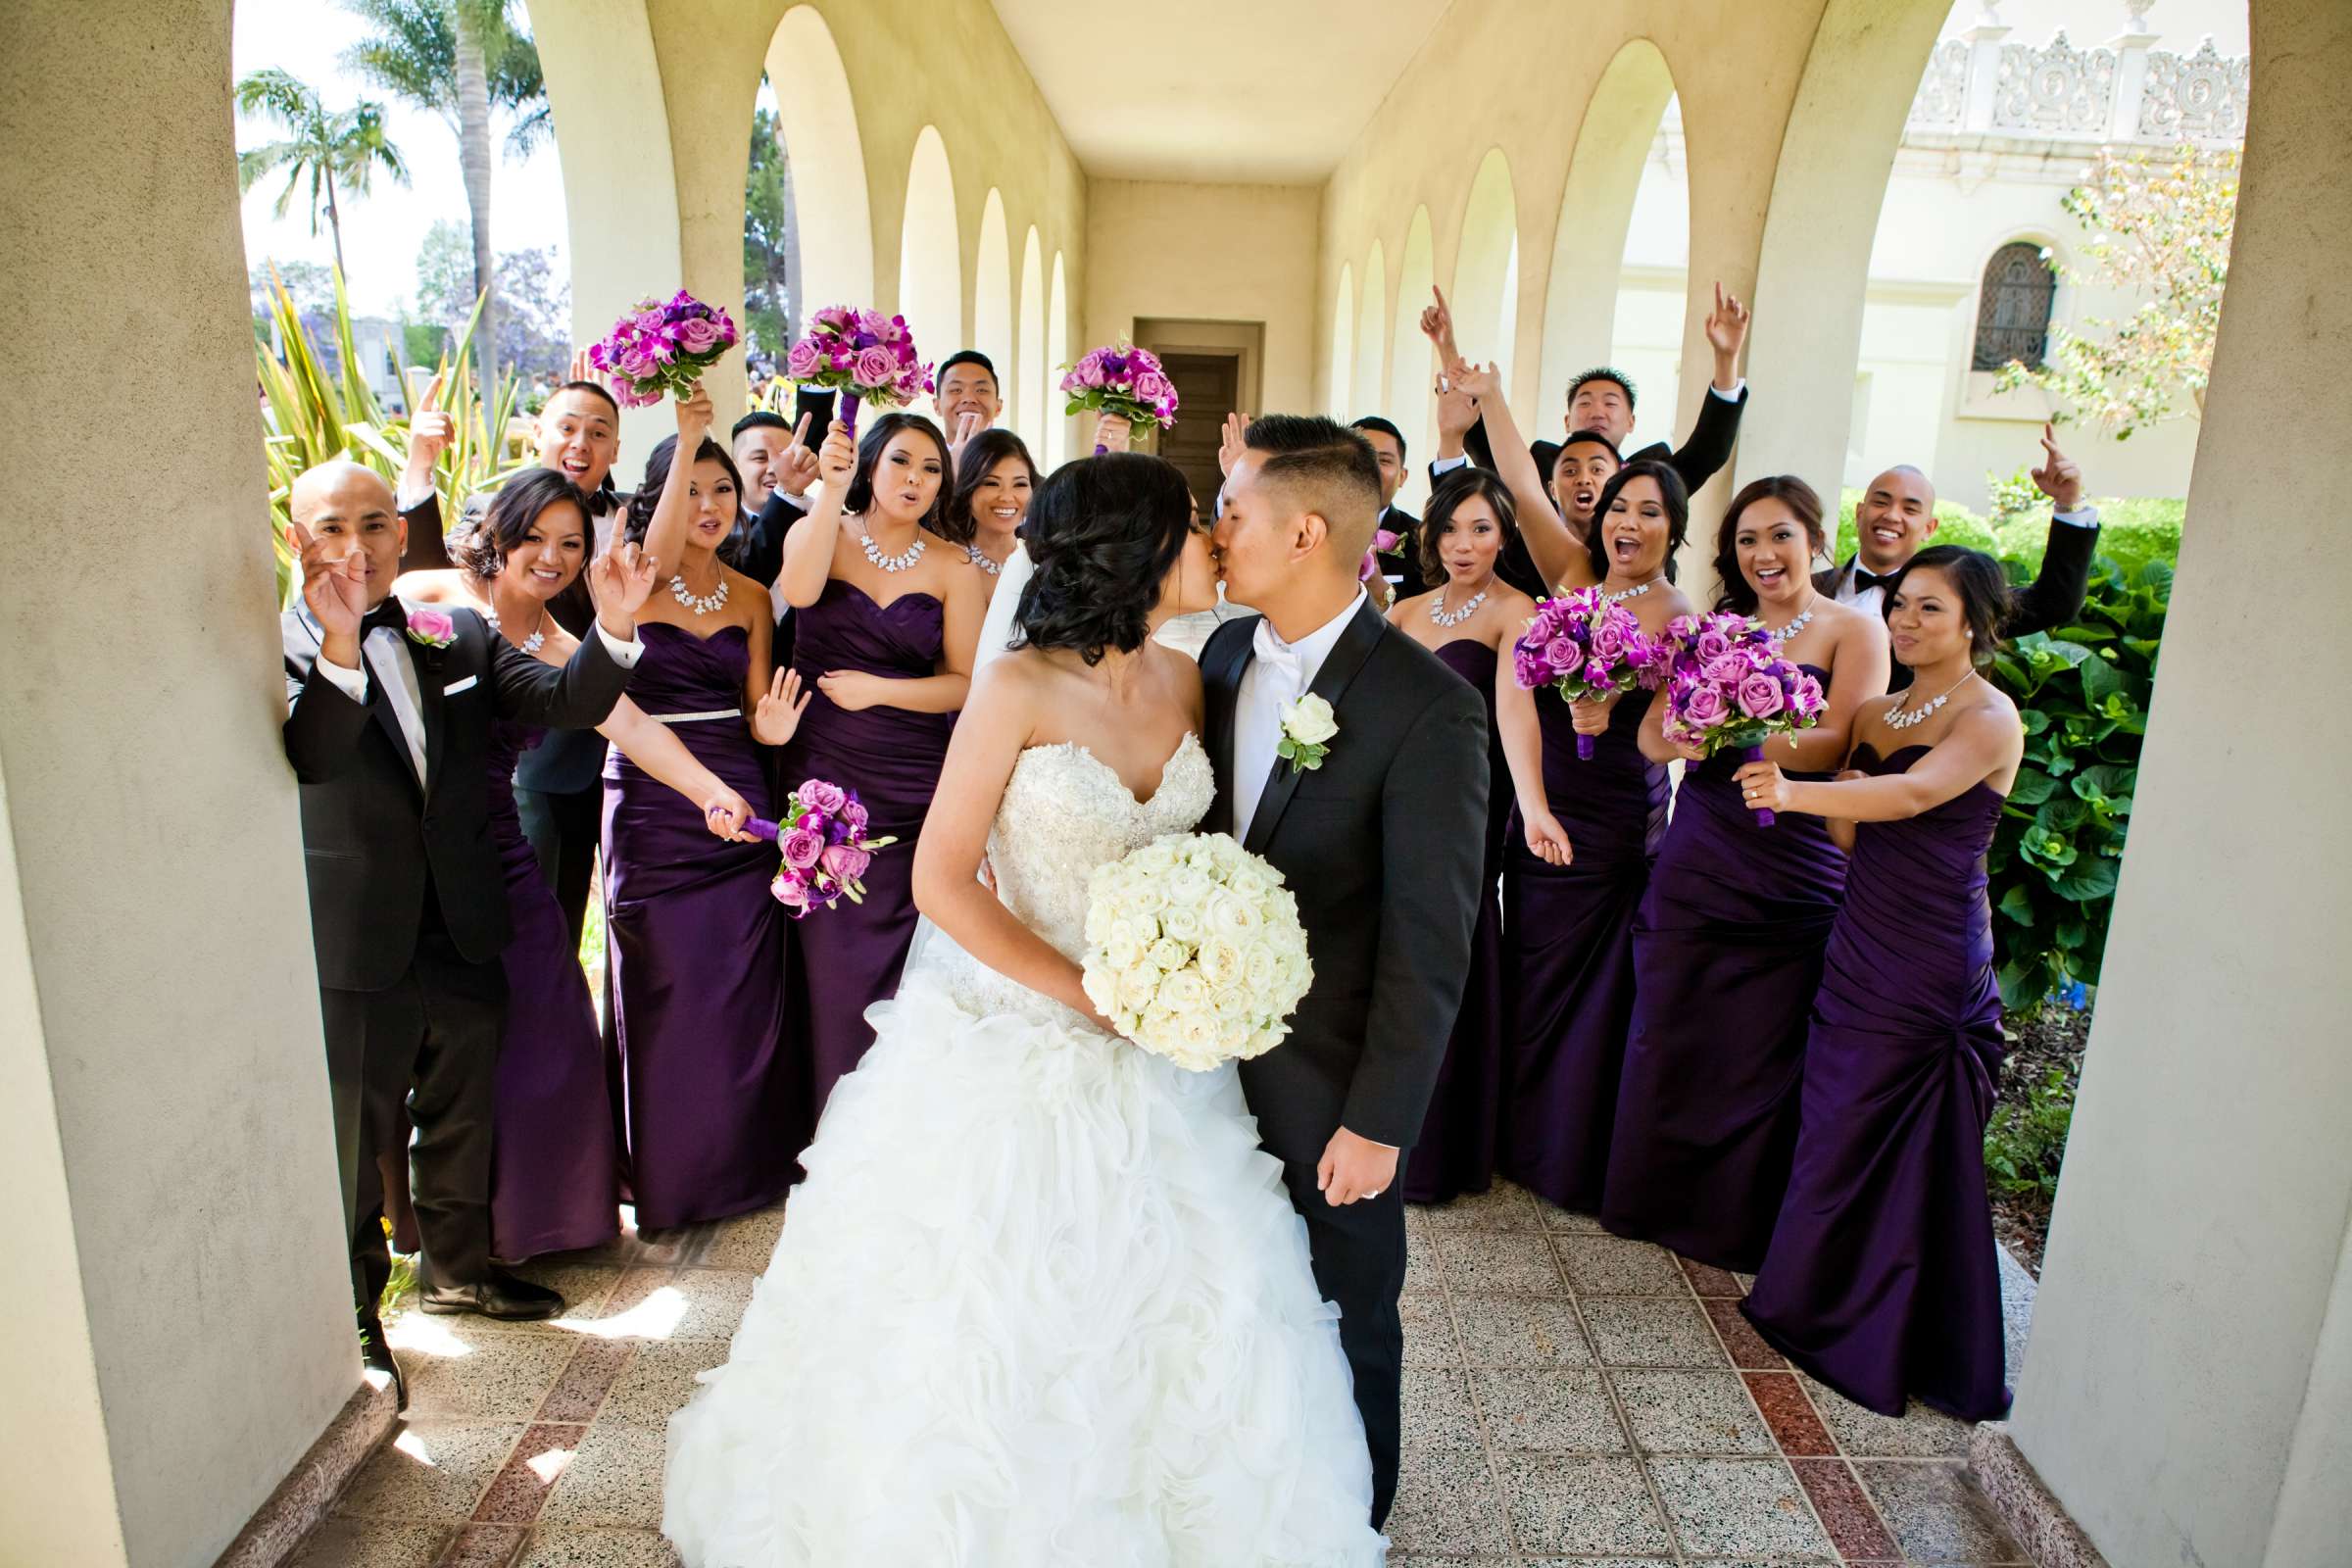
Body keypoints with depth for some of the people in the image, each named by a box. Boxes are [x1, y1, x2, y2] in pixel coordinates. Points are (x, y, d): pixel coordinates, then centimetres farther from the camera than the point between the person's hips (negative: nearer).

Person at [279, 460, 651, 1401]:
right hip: (354, 945, -4)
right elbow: (306, 758, -28)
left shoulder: (460, 638, 4)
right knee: (352, 1141, 12)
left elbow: (563, 702, -8)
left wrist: (613, 628, -26)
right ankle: (354, 1311, 32)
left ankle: (458, 1266, 43)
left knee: (461, 1119, 22)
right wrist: (338, 646, -44)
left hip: (464, 934, 5)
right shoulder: (278, 649, -10)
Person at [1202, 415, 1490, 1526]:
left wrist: (1379, 1121, -16)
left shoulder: (1427, 705, -20)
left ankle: (1348, 1519, 44)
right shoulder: (1225, 654, 0)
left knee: (1343, 1321, 17)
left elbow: (1430, 941, -18)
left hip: (1330, 1081, -5)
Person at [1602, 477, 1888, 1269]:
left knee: (1765, 1050, 6)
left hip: (1795, 883, -4)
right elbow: (1654, 735, 0)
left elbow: (1837, 744, -16)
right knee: (1669, 1034, 11)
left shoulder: (1853, 631, -2)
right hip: (1696, 868, 4)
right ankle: (1657, 1196, 31)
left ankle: (1743, 1219, 26)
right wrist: (1680, 734, -23)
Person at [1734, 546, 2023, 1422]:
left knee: (1905, 1147, 4)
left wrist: (1795, 792, -44)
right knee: (1835, 1128, 12)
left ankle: (1883, 1340, 21)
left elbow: (1917, 794, -30)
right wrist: (1839, 801, -11)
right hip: (1860, 946, 7)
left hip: (1933, 963, -6)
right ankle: (1819, 1300, 29)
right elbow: (1852, 838, 11)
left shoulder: (1989, 718, -10)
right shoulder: (1876, 713, 12)